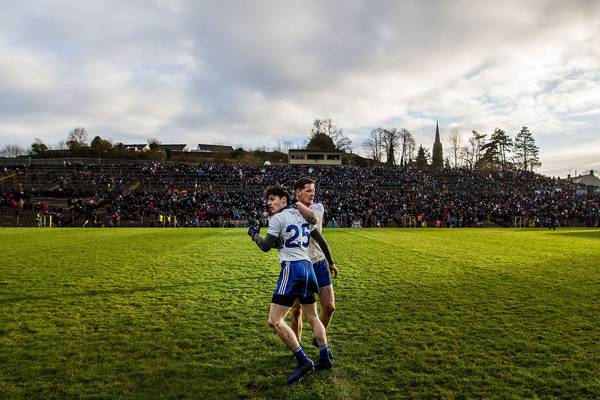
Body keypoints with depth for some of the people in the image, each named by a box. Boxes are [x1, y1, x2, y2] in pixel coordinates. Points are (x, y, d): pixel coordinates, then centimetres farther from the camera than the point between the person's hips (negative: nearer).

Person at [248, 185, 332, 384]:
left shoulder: (278, 218, -6)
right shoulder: (300, 213, 15)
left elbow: (265, 246, -4)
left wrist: (254, 233, 15)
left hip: (292, 268, -9)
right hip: (307, 266, 9)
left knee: (275, 321, -7)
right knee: (313, 317, 20)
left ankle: (304, 361, -6)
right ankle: (325, 359, 26)